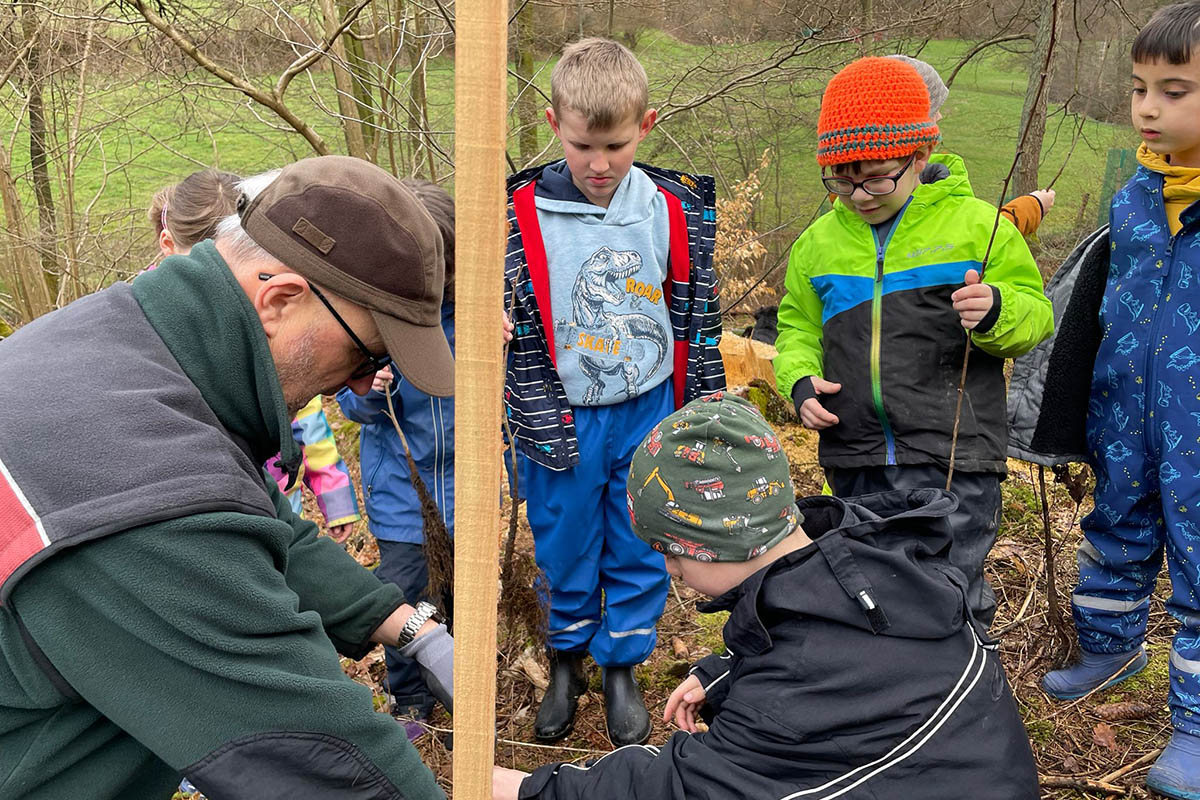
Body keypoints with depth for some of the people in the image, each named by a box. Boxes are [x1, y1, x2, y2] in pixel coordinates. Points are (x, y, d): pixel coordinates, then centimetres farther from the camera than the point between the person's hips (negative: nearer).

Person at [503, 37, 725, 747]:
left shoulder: (677, 210, -5)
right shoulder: (523, 213, -11)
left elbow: (698, 316, 4)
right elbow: (516, 325, -6)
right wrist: (540, 417, -9)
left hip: (649, 410, 2)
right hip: (564, 417, -1)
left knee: (640, 548, 13)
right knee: (567, 543, 13)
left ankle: (622, 667, 34)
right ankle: (567, 657, 38)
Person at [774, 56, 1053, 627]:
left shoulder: (975, 224, -2)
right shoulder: (818, 242, 9)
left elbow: (1033, 315, 1)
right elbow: (799, 327, 18)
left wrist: (996, 311, -22)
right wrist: (801, 380, -2)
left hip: (953, 458, -4)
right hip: (855, 462, 4)